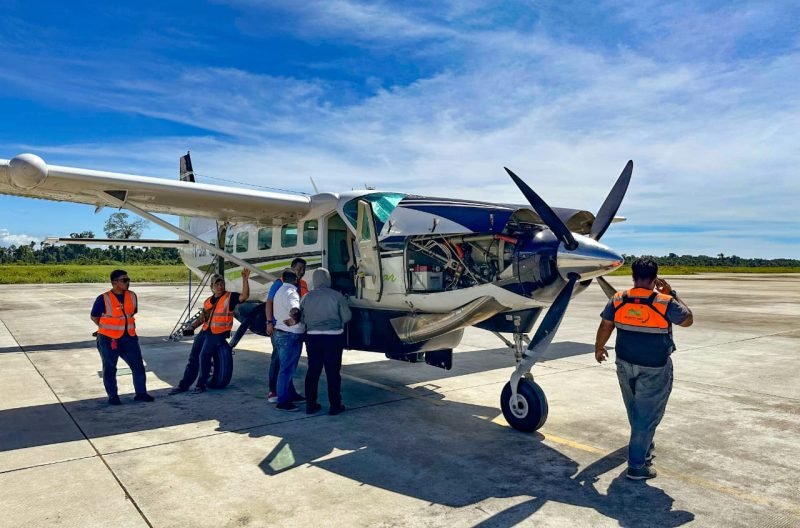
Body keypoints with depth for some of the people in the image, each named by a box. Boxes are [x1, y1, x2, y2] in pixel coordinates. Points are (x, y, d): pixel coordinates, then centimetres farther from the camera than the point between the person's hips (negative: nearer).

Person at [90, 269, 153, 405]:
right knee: (110, 369, 9)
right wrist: (108, 329, 4)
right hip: (109, 340, -4)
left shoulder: (132, 296, 0)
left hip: (128, 338, 4)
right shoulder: (103, 299, -14)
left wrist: (126, 326, 13)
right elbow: (94, 317, -1)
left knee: (138, 365, 4)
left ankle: (141, 393, 15)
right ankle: (113, 396, 22)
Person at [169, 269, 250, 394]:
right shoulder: (208, 301, 14)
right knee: (193, 357, 8)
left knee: (204, 356, -16)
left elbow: (245, 296, -22)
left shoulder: (230, 297, -4)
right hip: (205, 331, 7)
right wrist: (192, 327, 9)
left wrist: (245, 279, -30)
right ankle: (184, 384, 19)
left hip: (218, 333, -7)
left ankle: (201, 384, 1)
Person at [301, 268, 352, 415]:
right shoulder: (336, 296, -9)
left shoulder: (307, 297, 0)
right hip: (333, 337, -3)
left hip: (312, 337, 3)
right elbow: (346, 317, -6)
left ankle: (310, 404, 18)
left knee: (313, 371, 12)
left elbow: (302, 319, 5)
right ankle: (335, 406, 10)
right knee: (333, 372, 4)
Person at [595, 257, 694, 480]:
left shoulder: (618, 300, -6)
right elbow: (688, 320, 0)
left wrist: (599, 347, 20)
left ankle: (645, 448, 43)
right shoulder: (665, 303, -16)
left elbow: (605, 327, 3)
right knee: (648, 414, 4)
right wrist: (672, 294, 6)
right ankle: (637, 466, 7)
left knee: (636, 411, 22)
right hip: (654, 369, -4)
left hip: (625, 364, 4)